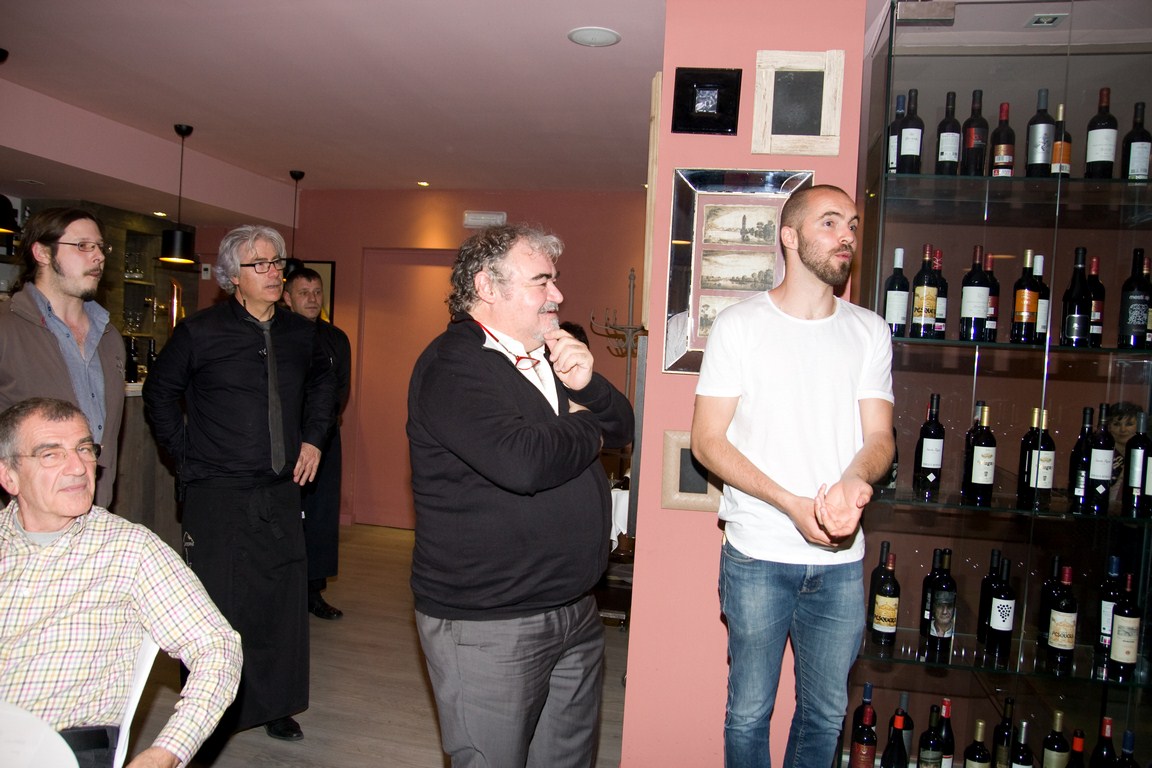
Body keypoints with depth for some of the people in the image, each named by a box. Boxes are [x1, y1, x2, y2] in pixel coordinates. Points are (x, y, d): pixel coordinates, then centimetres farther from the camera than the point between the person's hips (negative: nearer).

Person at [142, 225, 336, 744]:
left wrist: (313, 438, 13)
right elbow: (159, 392, 6)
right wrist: (185, 455, 1)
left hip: (281, 494, 4)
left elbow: (323, 384, 24)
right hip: (217, 495, -4)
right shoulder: (200, 332, -5)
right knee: (216, 606, 2)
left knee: (282, 600, 9)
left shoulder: (300, 333, 7)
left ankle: (275, 706, 25)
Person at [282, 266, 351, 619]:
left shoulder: (336, 339, 13)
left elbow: (342, 389, 12)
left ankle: (314, 590, 12)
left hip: (323, 437, 3)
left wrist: (323, 421, -4)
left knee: (322, 514, 3)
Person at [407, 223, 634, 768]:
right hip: (487, 626, -8)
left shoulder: (549, 358, 13)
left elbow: (623, 428, 13)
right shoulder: (453, 365, -15)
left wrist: (587, 385, -8)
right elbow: (522, 462, -31)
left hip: (574, 614, 8)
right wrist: (586, 426, -11)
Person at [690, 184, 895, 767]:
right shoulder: (740, 325, -4)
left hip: (840, 559, 3)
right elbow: (707, 441, -7)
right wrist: (791, 504, -19)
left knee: (826, 713, 17)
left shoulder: (870, 332, 6)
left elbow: (878, 436, 4)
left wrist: (854, 483, -20)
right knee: (749, 711, 10)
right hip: (758, 556, -3)